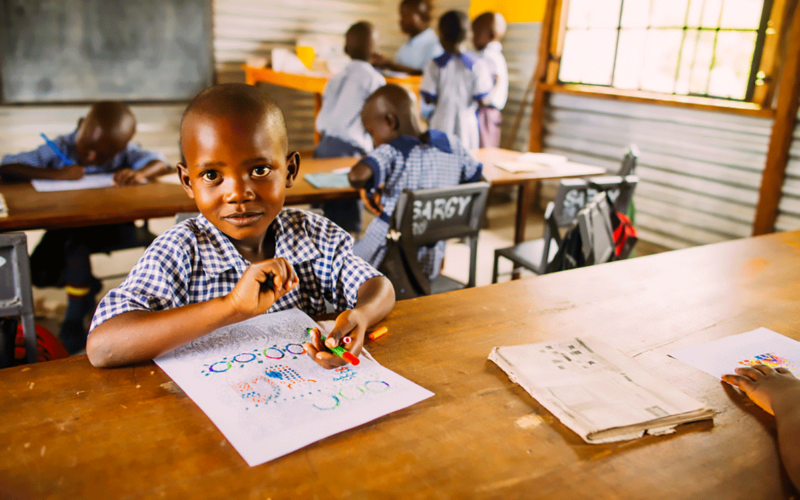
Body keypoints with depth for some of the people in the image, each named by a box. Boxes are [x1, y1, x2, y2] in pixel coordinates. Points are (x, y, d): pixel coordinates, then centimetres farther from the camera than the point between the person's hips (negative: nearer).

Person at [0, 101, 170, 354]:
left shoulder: (124, 153, -3)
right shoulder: (60, 149, -10)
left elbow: (162, 163, -11)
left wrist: (140, 173, -32)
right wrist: (56, 174, -31)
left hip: (107, 223, 0)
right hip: (65, 226, 0)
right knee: (39, 274, -15)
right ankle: (85, 285, 23)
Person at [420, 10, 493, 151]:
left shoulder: (434, 65, -7)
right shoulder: (477, 66, -8)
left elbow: (428, 97, -7)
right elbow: (483, 98, -9)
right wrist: (496, 85, 10)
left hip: (441, 125, 0)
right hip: (467, 125, 0)